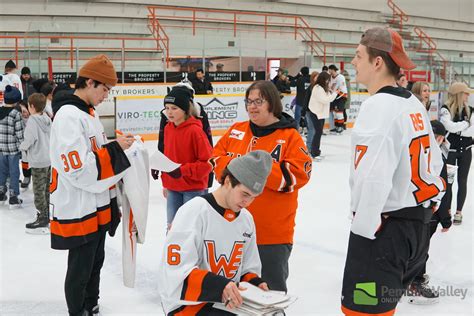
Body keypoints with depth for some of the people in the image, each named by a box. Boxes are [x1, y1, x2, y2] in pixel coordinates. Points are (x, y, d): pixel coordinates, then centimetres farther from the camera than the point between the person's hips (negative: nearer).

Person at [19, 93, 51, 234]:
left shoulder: (32, 121, -17)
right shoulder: (47, 119, 5)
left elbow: (29, 140, -19)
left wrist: (22, 146, 1)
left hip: (38, 161, -8)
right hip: (49, 159, 8)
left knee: (39, 191, -1)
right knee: (46, 189, 17)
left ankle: (43, 221, 3)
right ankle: (46, 214, 28)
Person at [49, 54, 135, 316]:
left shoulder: (89, 113, 10)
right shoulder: (68, 117, -21)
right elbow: (78, 168, -28)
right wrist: (115, 149, -22)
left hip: (98, 206, 10)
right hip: (78, 211, -10)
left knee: (96, 262, 22)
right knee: (80, 269, 4)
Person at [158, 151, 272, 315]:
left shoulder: (247, 219, 6)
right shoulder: (194, 212, -14)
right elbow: (177, 273, -20)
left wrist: (255, 284, -5)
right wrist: (218, 286, -32)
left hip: (231, 300, 6)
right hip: (189, 303, -6)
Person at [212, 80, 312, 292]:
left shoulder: (290, 136, -7)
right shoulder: (236, 130, 8)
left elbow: (298, 174, -16)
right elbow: (215, 160, 7)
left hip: (273, 233, -5)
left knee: (272, 288, 11)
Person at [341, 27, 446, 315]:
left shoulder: (379, 106, -19)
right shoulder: (413, 104, 10)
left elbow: (374, 180, -27)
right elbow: (434, 162, 18)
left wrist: (362, 230, -16)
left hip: (383, 228, -10)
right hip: (418, 222, 10)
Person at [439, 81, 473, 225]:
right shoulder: (445, 109, -13)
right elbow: (450, 127, -26)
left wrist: (458, 131, -18)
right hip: (450, 150, -4)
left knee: (462, 181, 8)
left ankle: (458, 212, 19)